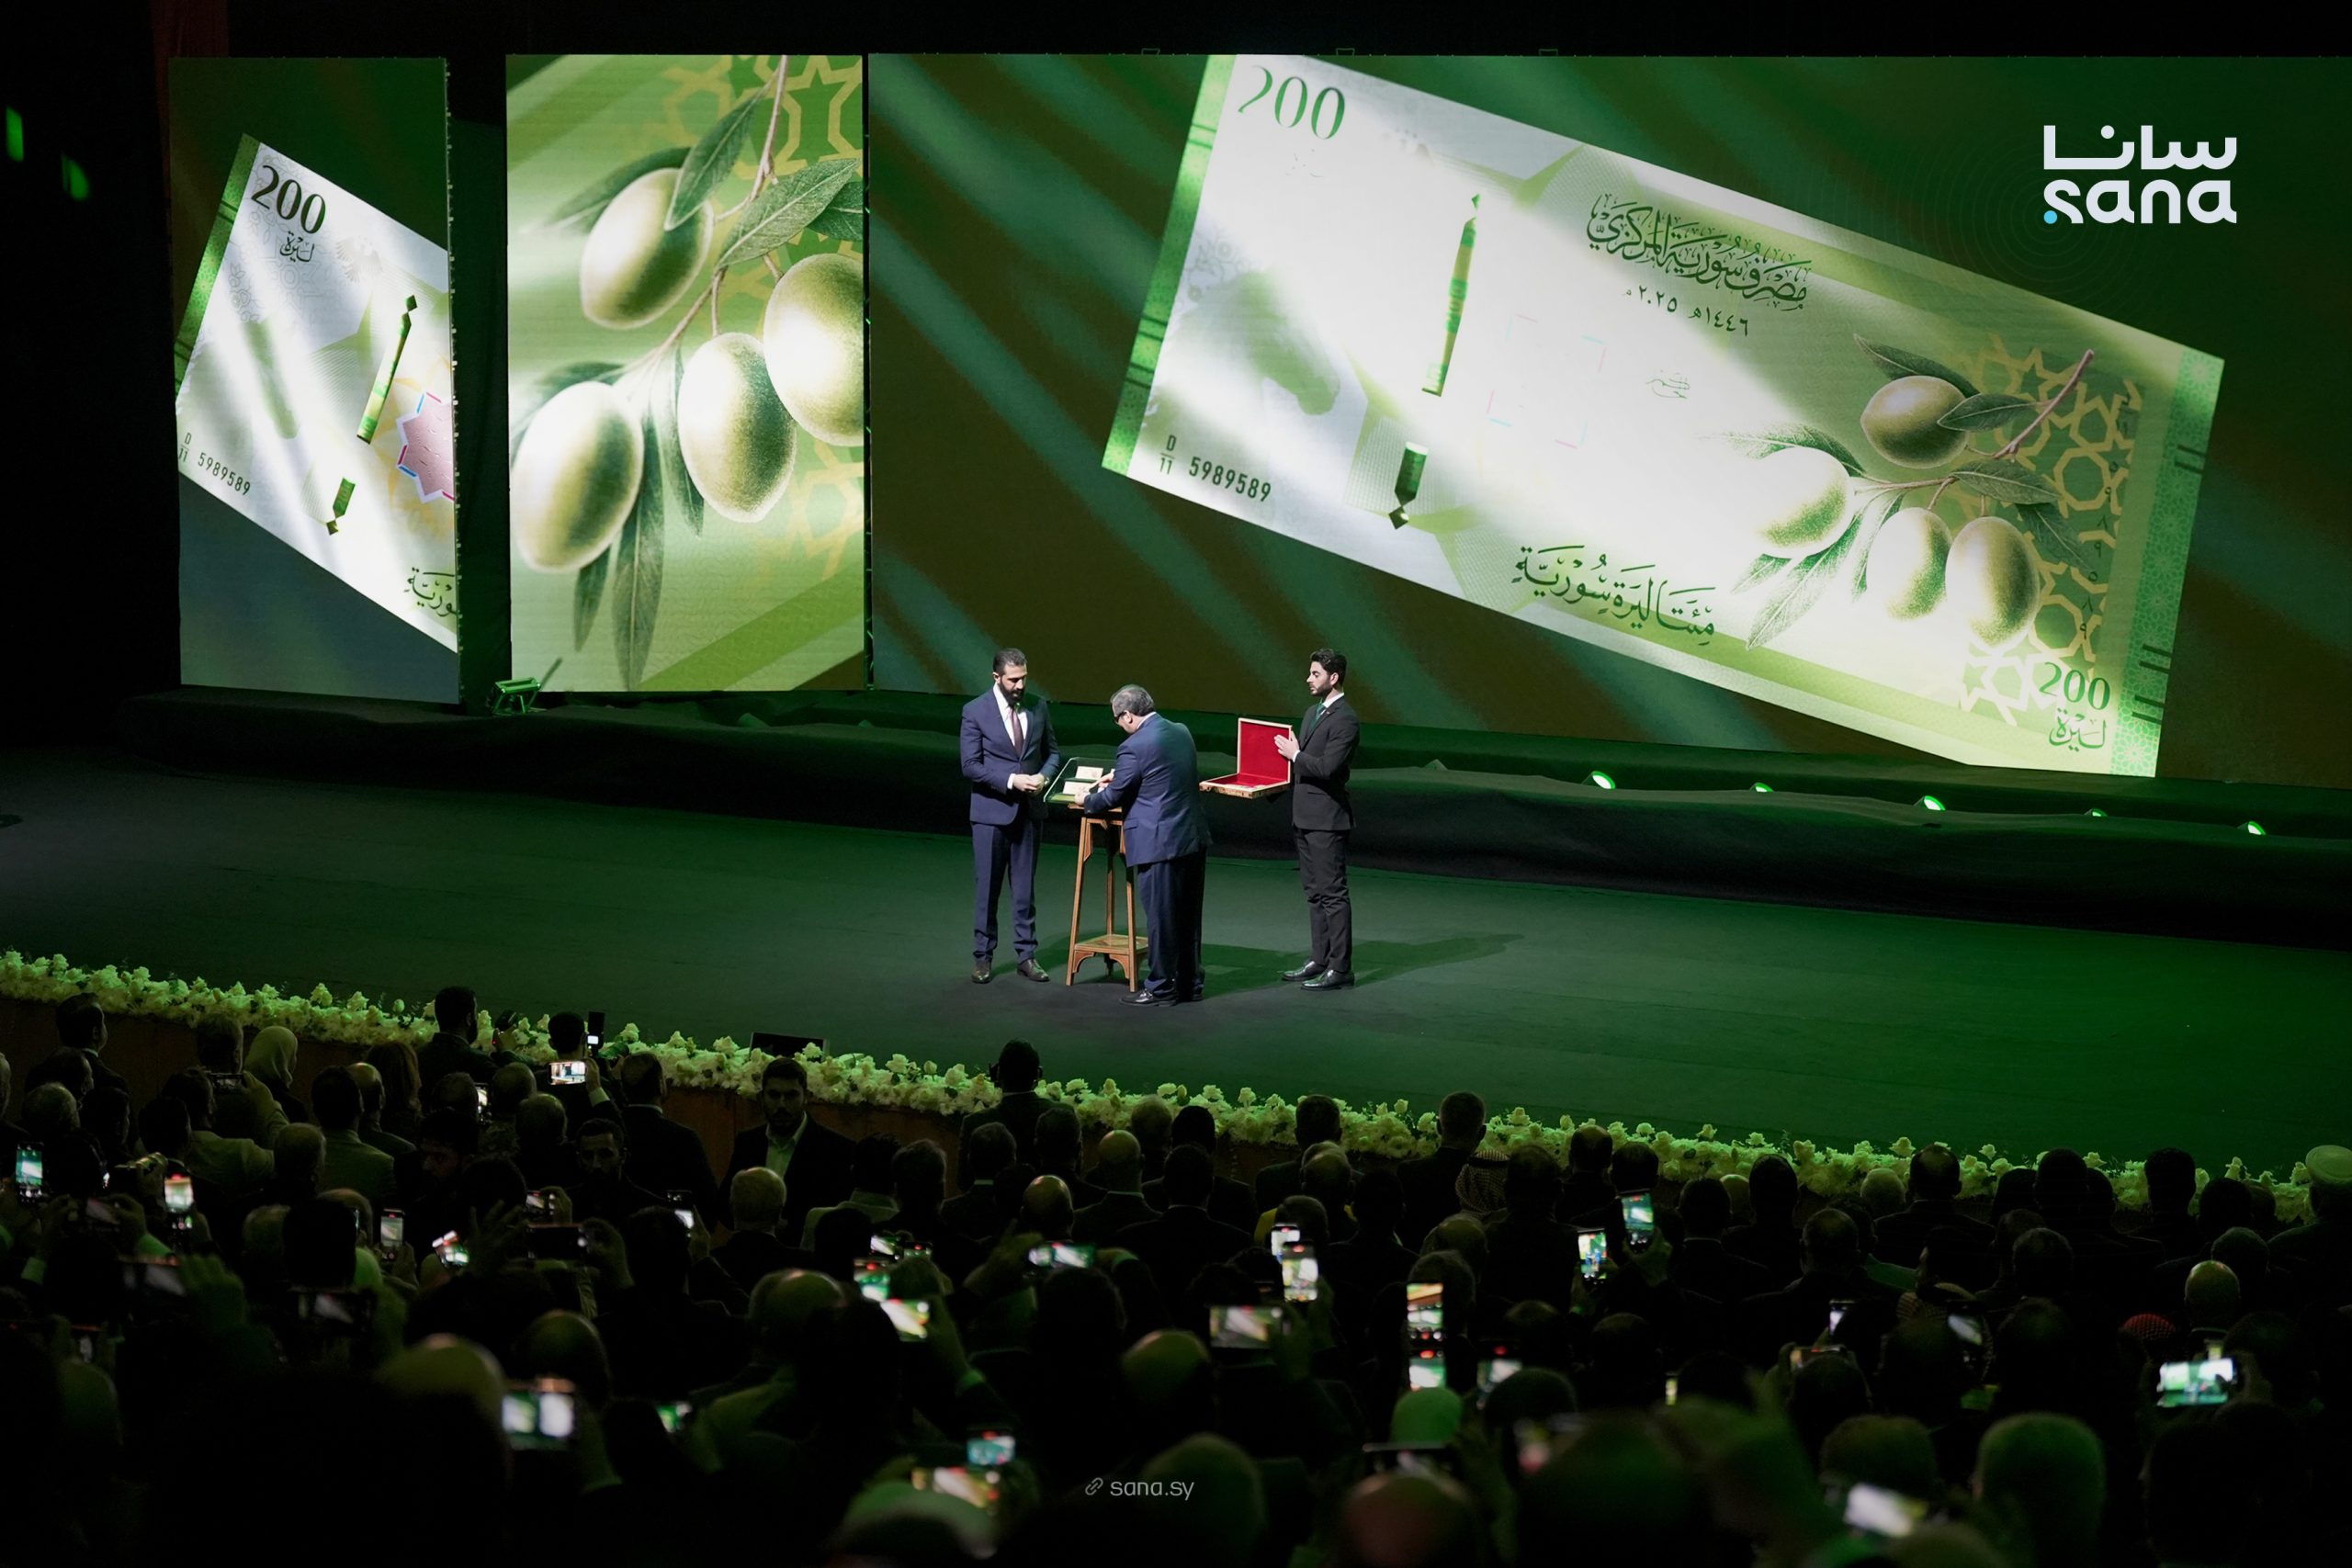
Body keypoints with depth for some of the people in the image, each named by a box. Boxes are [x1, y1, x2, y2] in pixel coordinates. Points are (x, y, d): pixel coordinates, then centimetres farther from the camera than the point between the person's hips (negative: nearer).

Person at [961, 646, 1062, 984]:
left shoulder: (1039, 708, 3)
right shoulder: (976, 711, -8)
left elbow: (1053, 752, 11)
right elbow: (971, 766, -11)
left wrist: (1043, 776, -10)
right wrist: (1011, 781, -20)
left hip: (1029, 811, 3)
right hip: (991, 811, -3)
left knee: (1026, 887, 8)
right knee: (987, 887, 4)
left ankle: (1027, 955, 15)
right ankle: (983, 956, 14)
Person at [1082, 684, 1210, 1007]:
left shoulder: (1135, 747, -16)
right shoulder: (1182, 733, 8)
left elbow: (1114, 798, -6)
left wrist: (1088, 801, 14)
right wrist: (1120, 776, 30)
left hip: (1160, 844, -8)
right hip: (1194, 838, 8)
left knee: (1160, 918, 2)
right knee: (1188, 916, 15)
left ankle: (1162, 989, 9)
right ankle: (1190, 983, 23)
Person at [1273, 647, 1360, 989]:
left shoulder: (1345, 720, -15)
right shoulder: (1312, 713, 15)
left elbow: (1327, 767, -24)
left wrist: (1295, 755, -14)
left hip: (1327, 818, -10)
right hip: (1305, 817, 10)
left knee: (1332, 892, -6)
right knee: (1315, 892, 14)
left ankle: (1340, 968, -2)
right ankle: (1320, 960, 21)